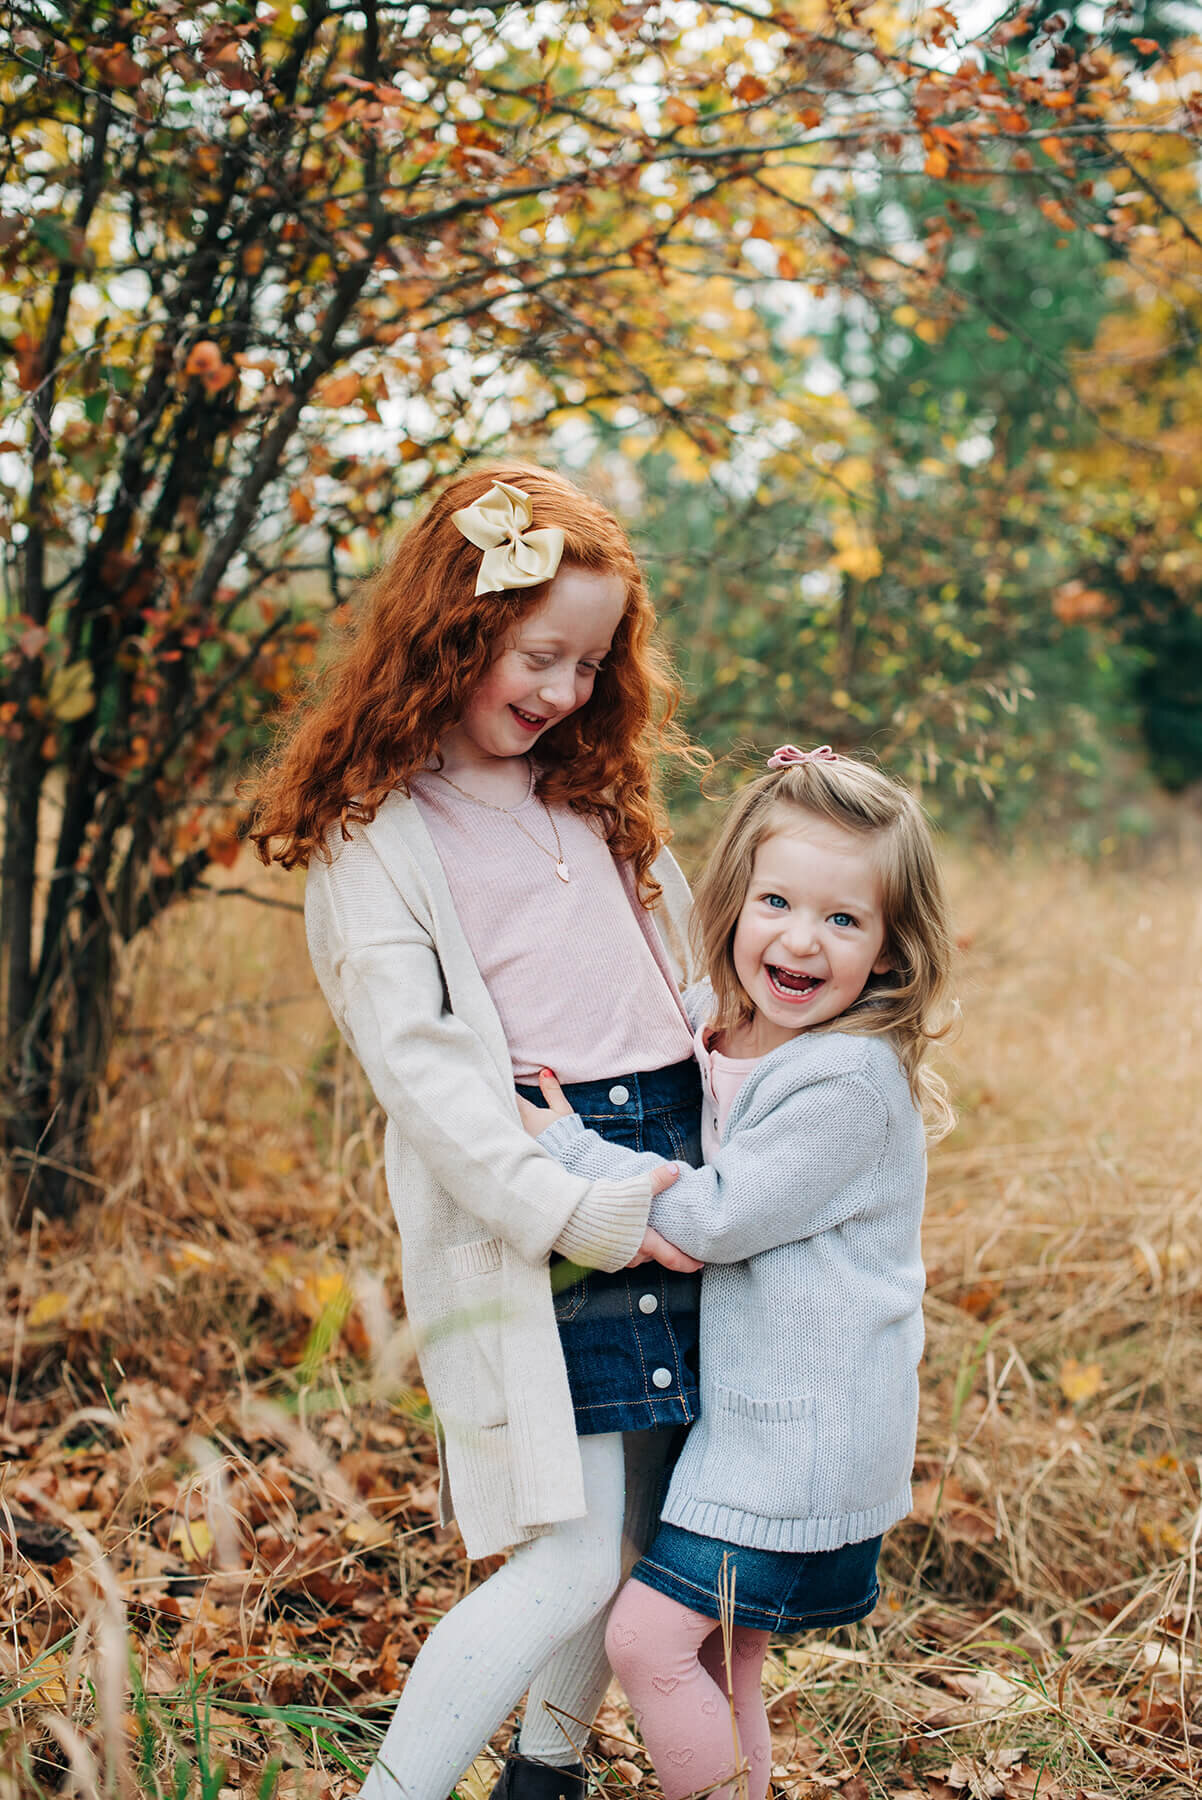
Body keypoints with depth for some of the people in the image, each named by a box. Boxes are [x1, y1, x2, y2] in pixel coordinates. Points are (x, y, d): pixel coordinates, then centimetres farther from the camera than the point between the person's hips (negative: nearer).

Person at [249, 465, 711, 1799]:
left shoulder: (600, 802, 15)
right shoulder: (375, 841, -5)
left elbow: (694, 985, 18)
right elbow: (417, 1066, -13)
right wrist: (581, 1211, -20)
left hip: (674, 1182, 7)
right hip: (525, 1223, -6)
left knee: (643, 1544, 12)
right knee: (574, 1564, -8)